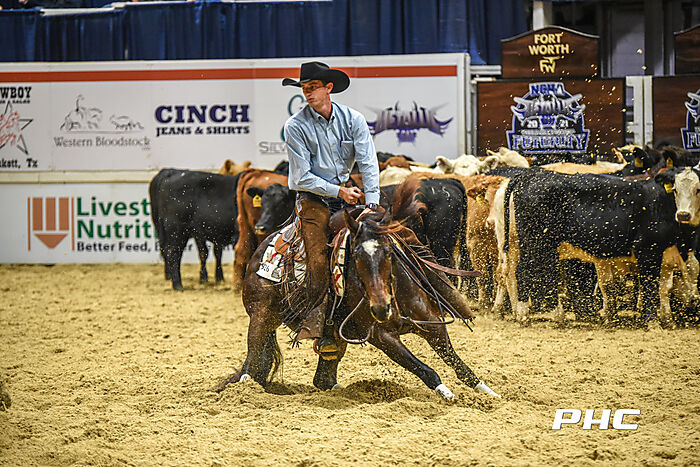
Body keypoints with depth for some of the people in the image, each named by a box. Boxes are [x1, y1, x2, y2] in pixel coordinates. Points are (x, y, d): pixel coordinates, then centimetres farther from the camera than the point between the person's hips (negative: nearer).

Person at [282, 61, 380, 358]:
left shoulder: (352, 119, 1)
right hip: (312, 200, -3)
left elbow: (368, 164, -6)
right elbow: (303, 177, -8)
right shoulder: (296, 126, -6)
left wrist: (371, 203, -17)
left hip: (345, 195, 3)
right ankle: (321, 331, -15)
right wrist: (338, 191, -14)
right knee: (319, 259, -19)